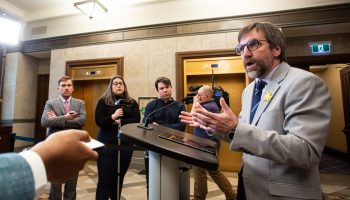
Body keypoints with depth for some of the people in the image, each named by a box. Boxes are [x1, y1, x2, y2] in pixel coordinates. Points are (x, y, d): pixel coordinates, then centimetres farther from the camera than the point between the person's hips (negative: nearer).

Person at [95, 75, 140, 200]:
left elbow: (136, 120, -4)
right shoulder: (103, 101, 3)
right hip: (107, 144, -2)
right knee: (105, 179, -1)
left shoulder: (132, 103, 8)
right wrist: (113, 117, -21)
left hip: (126, 144, 3)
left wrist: (120, 122, -12)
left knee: (119, 178, 15)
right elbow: (98, 121, -6)